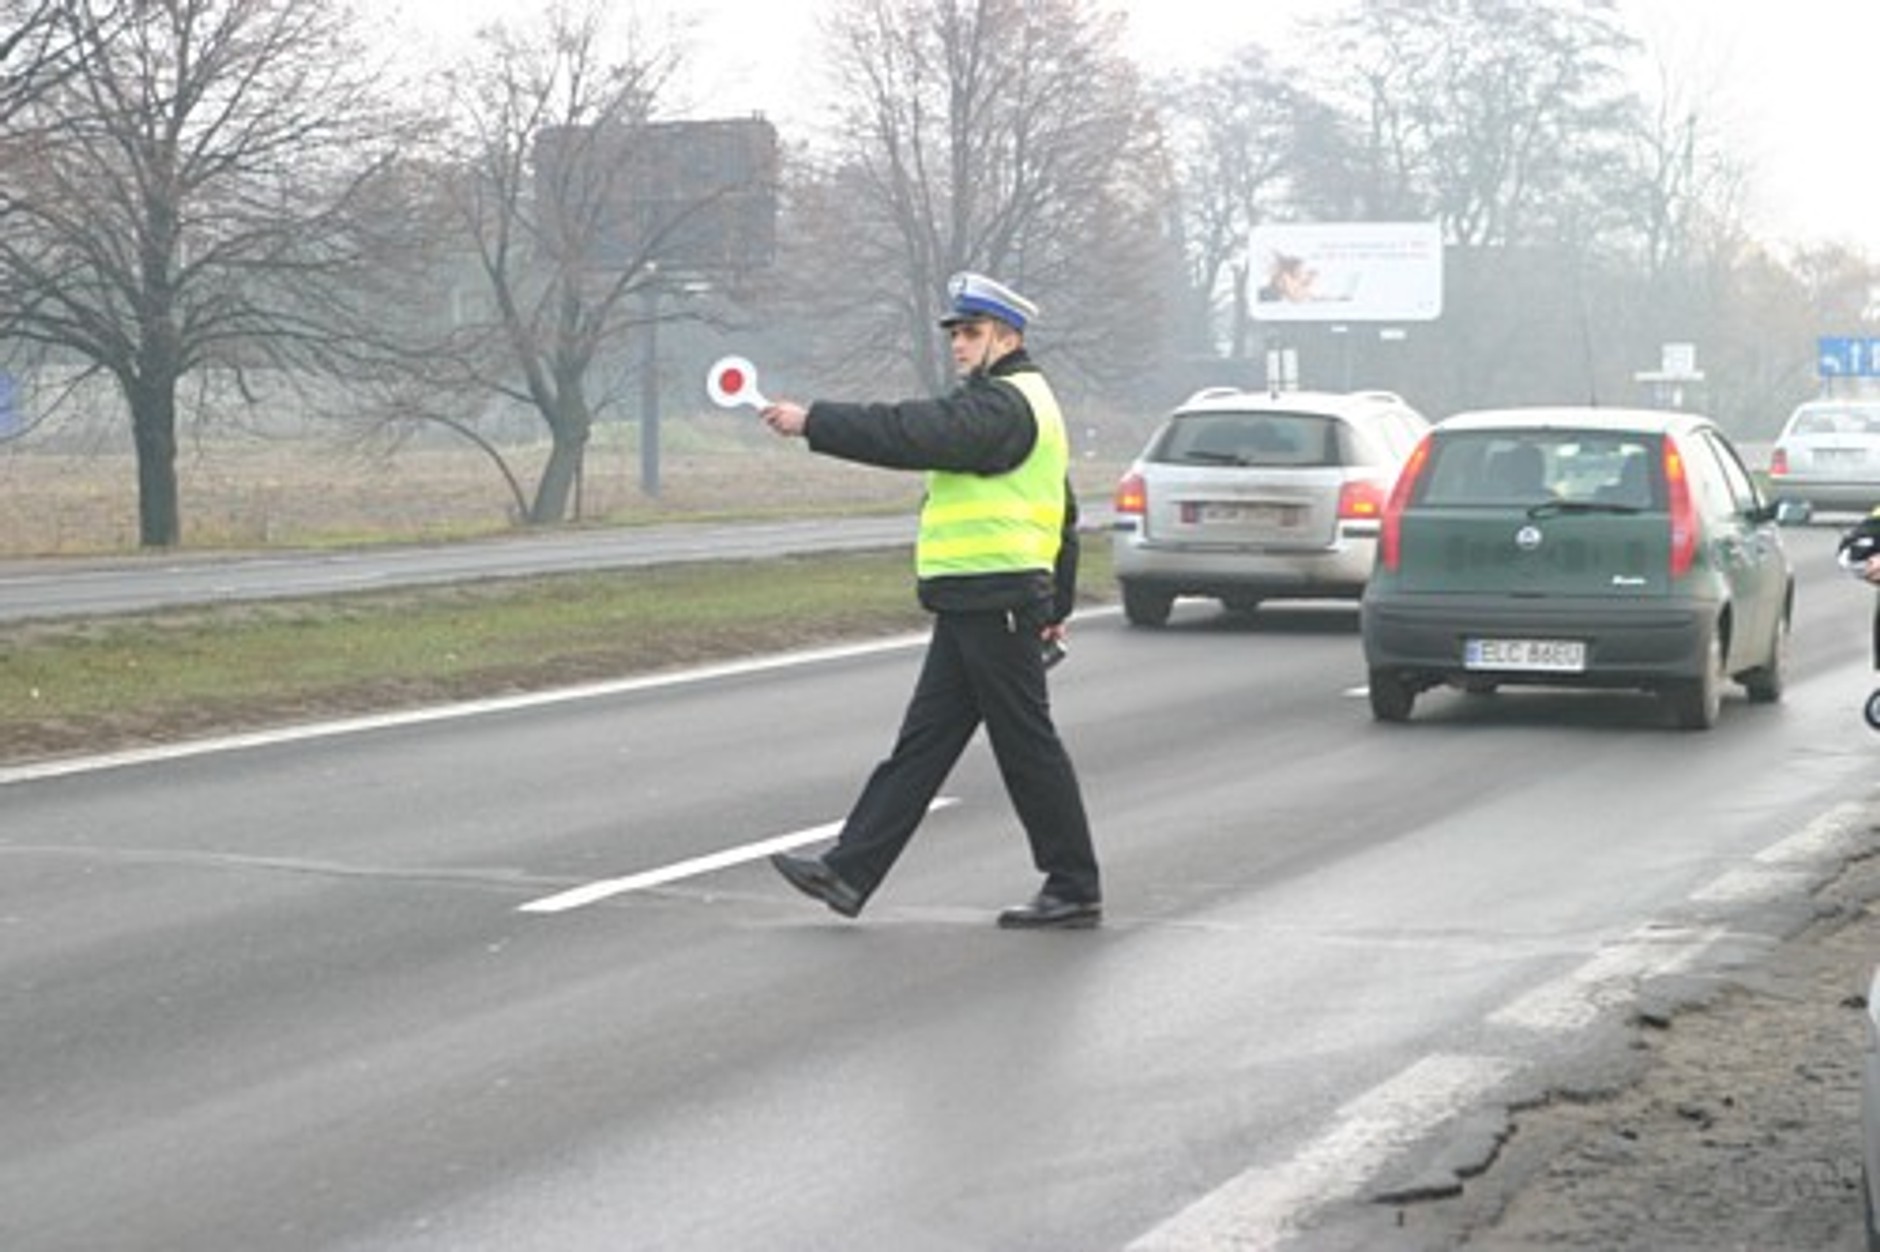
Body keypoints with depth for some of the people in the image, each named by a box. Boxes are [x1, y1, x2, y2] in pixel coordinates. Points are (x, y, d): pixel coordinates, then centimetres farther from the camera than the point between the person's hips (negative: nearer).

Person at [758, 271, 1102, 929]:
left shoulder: (1003, 404, -13)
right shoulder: (1025, 403, 21)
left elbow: (913, 434, -25)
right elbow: (1065, 519, 26)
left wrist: (813, 422, -21)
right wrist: (1055, 606, 27)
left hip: (994, 601, -11)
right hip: (974, 604, 11)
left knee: (1027, 745, -3)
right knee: (923, 741, 8)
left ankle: (1075, 890, 5)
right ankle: (850, 872, 9)